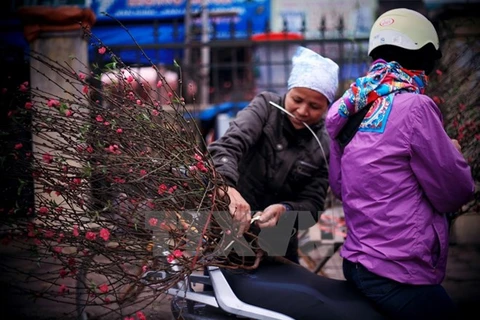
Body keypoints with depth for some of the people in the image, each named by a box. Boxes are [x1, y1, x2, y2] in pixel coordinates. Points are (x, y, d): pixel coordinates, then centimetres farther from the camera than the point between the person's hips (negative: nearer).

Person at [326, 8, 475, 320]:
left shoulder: (349, 109, 7)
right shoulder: (414, 107, -16)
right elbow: (454, 194, -12)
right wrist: (454, 153, 9)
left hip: (356, 263, 8)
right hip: (399, 278, -8)